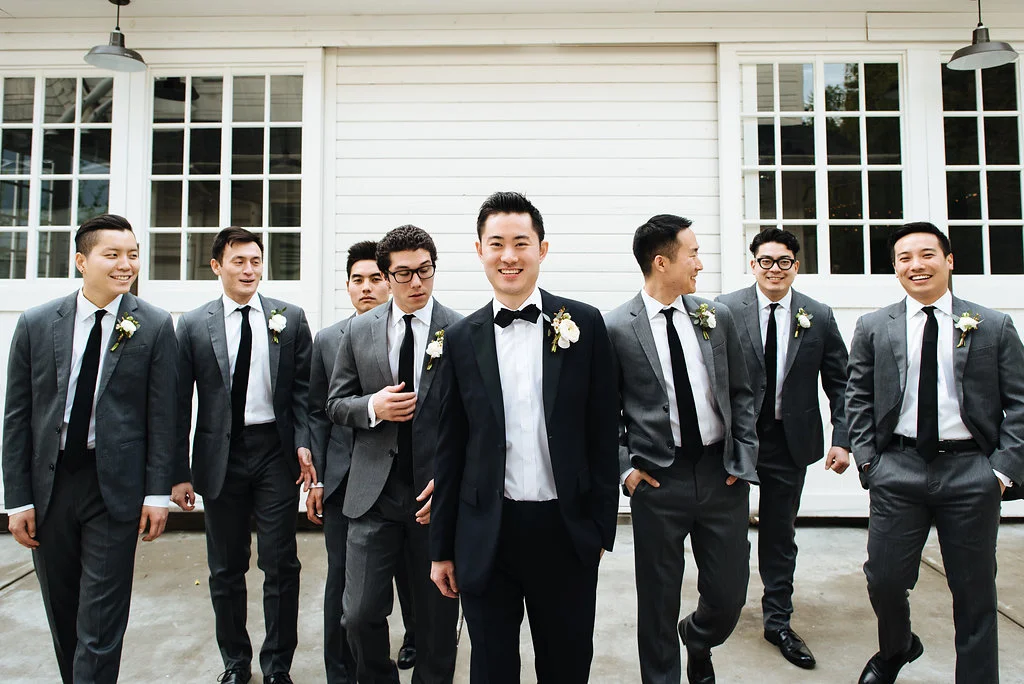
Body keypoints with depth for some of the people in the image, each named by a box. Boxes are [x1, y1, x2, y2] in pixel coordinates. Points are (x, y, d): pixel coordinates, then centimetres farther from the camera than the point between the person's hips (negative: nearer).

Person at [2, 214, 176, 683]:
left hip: (115, 489, -3)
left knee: (100, 625, 2)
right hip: (49, 486, 3)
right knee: (61, 613, 18)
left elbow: (162, 415, -4)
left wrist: (157, 493, -7)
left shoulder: (155, 326, -4)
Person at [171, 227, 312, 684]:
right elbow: (180, 403, 2)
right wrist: (180, 472, 0)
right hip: (220, 455, 1)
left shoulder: (290, 318, 3)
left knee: (281, 565, 3)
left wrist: (304, 442, -10)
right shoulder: (193, 325, 3)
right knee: (226, 570, 13)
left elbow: (304, 388, 2)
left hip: (276, 451, -1)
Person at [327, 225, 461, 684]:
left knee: (437, 616, 12)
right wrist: (373, 406, -11)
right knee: (360, 613, 5)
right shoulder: (359, 331, 5)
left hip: (437, 492, -1)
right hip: (374, 493, 2)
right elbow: (336, 405, 10)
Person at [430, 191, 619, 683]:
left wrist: (601, 526, -2)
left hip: (566, 531, -1)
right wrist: (442, 547, 7)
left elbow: (602, 432, 0)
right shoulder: (462, 339, 2)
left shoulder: (584, 324, -2)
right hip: (486, 537, 1)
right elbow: (450, 449, 5)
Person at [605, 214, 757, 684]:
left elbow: (740, 393, 10)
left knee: (729, 594, 11)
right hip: (658, 480, -3)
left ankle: (697, 642, 45)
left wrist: (743, 463, 3)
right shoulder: (616, 329, -7)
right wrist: (625, 467, -6)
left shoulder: (717, 316, 5)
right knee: (658, 601, 10)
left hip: (721, 472, 3)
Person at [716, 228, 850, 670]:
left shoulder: (819, 317, 1)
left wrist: (843, 439, -3)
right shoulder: (725, 310, -6)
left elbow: (840, 383, 5)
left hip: (790, 442, 2)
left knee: (780, 534, 14)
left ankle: (778, 621, 31)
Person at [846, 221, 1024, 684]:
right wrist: (867, 459, -1)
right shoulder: (873, 328, 5)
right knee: (884, 578, 4)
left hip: (971, 472, 0)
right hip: (898, 469, 0)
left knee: (975, 590, 11)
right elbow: (858, 398, 7)